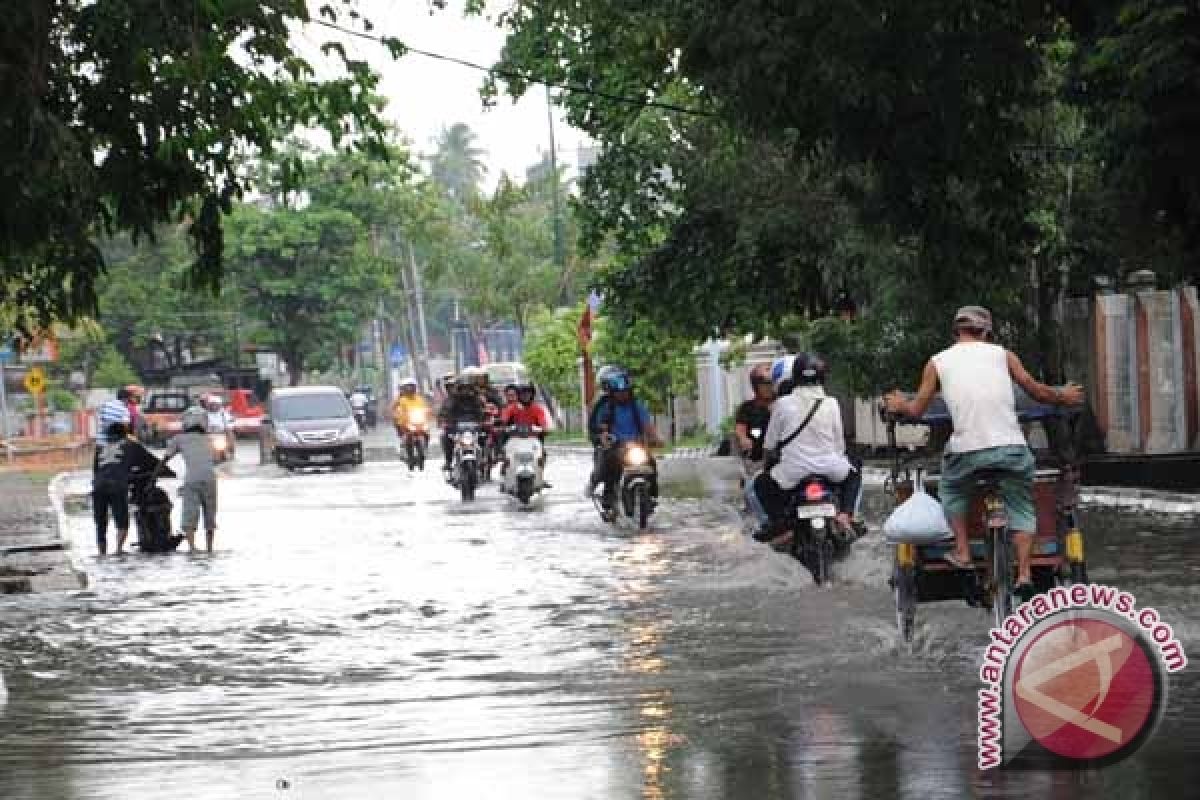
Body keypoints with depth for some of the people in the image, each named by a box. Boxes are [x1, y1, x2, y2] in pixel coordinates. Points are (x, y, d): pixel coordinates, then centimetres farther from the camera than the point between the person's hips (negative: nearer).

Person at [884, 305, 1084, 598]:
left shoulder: (937, 362, 13)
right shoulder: (1002, 354, 14)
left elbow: (916, 409, 16)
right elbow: (1037, 390, 17)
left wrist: (899, 405, 37)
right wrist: (1063, 396, 35)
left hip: (967, 448, 0)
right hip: (1012, 445, 0)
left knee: (951, 490, 29)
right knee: (1021, 508, 15)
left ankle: (962, 552, 19)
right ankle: (1024, 574, 3)